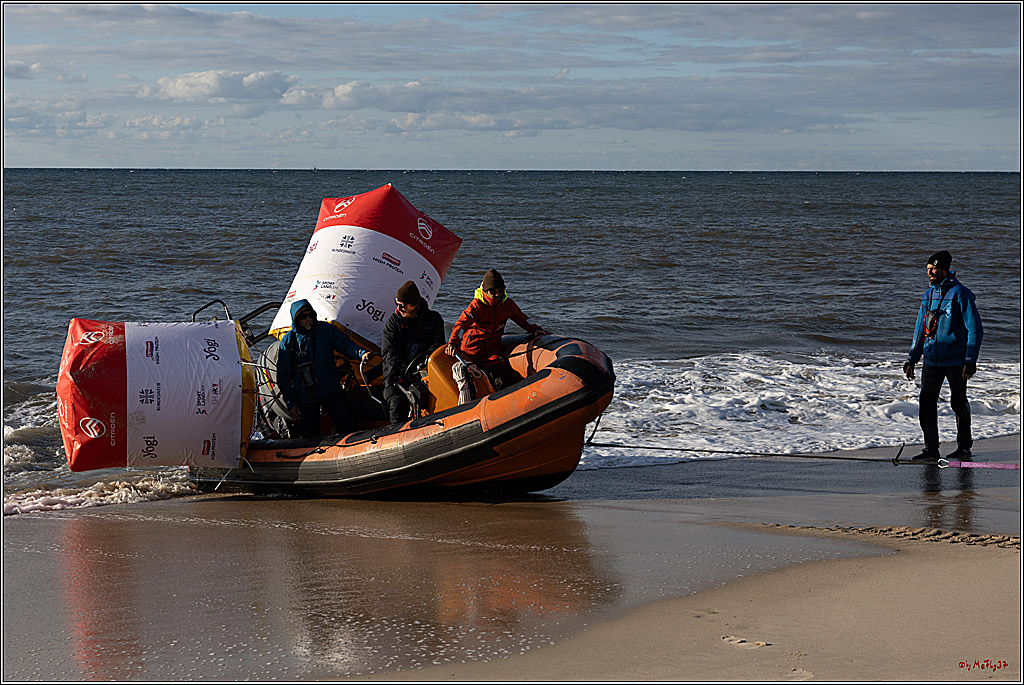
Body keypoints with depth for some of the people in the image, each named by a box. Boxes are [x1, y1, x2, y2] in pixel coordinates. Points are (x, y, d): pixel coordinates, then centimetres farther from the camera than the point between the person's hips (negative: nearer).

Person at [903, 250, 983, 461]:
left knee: (958, 403, 5)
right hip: (932, 360, 6)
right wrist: (912, 360, 14)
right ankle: (931, 449, 5)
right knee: (926, 402, -2)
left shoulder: (960, 294, -10)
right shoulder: (928, 295, 10)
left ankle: (964, 447, 18)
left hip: (955, 360, -6)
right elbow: (920, 330, 18)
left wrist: (970, 362, -16)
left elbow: (975, 330, -11)